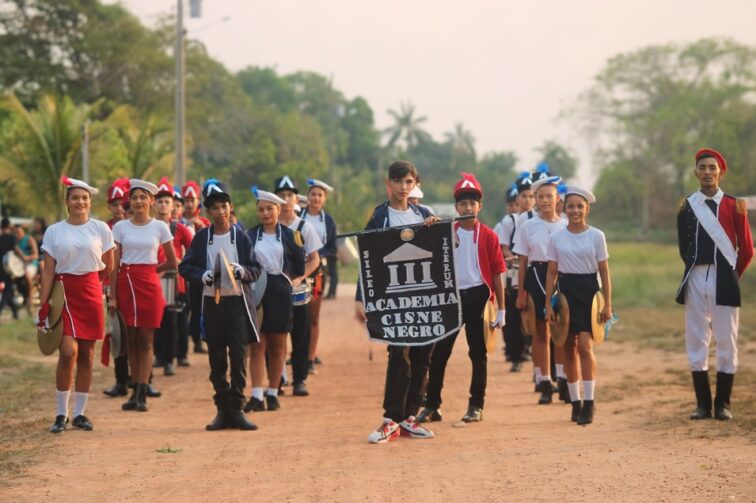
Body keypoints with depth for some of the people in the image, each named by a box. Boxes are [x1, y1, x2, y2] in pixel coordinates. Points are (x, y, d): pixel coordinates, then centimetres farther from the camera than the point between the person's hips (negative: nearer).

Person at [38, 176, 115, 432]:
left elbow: (108, 268, 10)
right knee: (68, 351, -14)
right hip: (64, 294, -1)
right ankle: (61, 413, -3)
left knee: (86, 354, 5)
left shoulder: (100, 229, 3)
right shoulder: (54, 231, 2)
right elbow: (48, 271, 0)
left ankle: (80, 412, 14)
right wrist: (43, 304, -6)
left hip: (91, 295, 2)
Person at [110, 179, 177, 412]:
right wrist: (112, 296, -3)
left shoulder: (160, 227, 2)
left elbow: (172, 263, 9)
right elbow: (114, 265, 2)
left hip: (149, 284, -1)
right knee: (131, 339, 4)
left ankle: (142, 395, -4)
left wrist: (149, 270, 9)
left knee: (145, 340, -2)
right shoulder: (120, 227, 4)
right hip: (125, 283, 1)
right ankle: (135, 392, 9)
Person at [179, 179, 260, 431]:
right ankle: (223, 410, 14)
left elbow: (256, 270, 5)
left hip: (238, 303, -1)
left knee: (239, 358, -4)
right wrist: (202, 276, -13)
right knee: (217, 360, 7)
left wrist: (242, 271, -16)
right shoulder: (201, 238, 5)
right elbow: (185, 267, 6)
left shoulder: (241, 237, 3)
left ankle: (236, 410, 2)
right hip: (211, 303, 1)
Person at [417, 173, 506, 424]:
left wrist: (501, 309, -3)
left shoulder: (488, 236, 0)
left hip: (478, 297, -2)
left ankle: (476, 406, 12)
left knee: (478, 353, 4)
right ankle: (432, 406, 8)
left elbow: (497, 273, 0)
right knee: (439, 352, 2)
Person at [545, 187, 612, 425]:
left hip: (589, 292, -2)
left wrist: (607, 304, -1)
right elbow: (552, 272, 7)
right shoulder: (556, 238, 4)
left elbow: (604, 271, 2)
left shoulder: (596, 236, 0)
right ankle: (575, 401, 15)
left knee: (585, 345, -14)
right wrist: (548, 304, 2)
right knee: (569, 348, 6)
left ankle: (589, 402, -9)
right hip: (566, 291, 2)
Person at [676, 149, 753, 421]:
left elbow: (746, 249, 3)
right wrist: (697, 272, 9)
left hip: (724, 281, -2)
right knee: (696, 341, 3)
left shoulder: (734, 205, 0)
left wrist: (731, 275, 9)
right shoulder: (686, 206, 5)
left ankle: (723, 404, 8)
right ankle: (703, 403, 10)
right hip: (695, 279, 2)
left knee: (726, 341, 1)